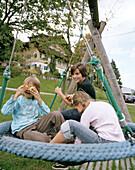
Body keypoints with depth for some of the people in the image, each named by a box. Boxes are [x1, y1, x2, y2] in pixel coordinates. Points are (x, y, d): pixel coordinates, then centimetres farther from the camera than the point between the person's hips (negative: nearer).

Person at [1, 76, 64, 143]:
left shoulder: (36, 101, 15)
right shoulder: (17, 99, 9)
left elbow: (47, 114, -2)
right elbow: (5, 112, -9)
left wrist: (39, 99, -9)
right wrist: (16, 95, -11)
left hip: (36, 125, 4)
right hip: (22, 129, -3)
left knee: (56, 114, -21)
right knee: (43, 139, -38)